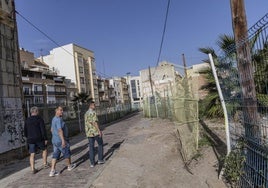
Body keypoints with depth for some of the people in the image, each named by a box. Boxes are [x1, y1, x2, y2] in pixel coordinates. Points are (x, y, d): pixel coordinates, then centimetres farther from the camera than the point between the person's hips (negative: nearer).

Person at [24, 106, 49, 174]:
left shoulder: (27, 120, 6)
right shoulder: (39, 119, -9)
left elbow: (25, 131, 11)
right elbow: (43, 130, -14)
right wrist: (45, 139, -8)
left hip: (30, 140, 4)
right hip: (39, 139, -4)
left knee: (32, 154, 8)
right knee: (44, 150, 17)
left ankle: (32, 169, 9)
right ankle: (45, 164, 21)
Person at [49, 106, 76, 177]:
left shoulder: (54, 119, 10)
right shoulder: (58, 119, -22)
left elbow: (52, 129, 20)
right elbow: (60, 130, -29)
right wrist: (63, 140, -30)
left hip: (55, 140, 9)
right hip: (61, 140, -9)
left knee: (55, 155, 9)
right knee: (67, 153, 11)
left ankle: (52, 171, 6)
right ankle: (69, 166, 29)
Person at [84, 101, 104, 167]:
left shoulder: (86, 113, 13)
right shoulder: (93, 113, -15)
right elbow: (95, 123, -22)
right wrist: (99, 131, -19)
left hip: (89, 133, 7)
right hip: (95, 132, -7)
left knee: (91, 147, 10)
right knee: (100, 144, 13)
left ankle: (92, 163, 11)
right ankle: (100, 159, 15)